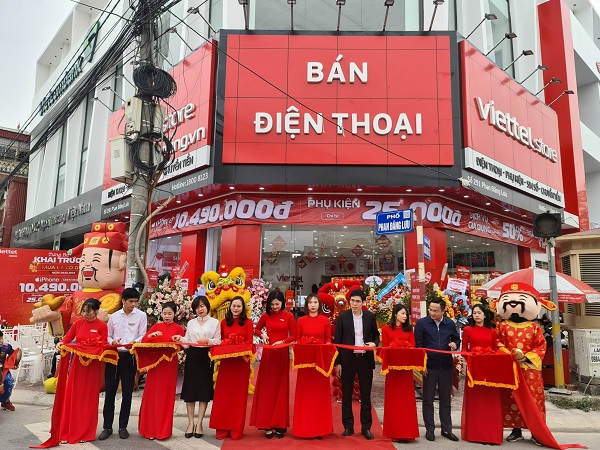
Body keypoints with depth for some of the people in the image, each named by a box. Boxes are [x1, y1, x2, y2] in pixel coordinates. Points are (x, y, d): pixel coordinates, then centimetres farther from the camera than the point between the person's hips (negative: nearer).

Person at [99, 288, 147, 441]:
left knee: (127, 393, 6)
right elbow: (108, 336, 10)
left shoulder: (141, 316, 1)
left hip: (130, 357, -2)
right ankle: (107, 427, 17)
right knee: (110, 392, 5)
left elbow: (143, 336, -4)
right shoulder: (114, 316, 7)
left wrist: (134, 342, -24)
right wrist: (112, 342, -12)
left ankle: (123, 427, 19)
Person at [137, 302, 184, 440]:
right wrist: (152, 335, -18)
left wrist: (179, 339, -23)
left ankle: (163, 430, 11)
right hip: (155, 362, 2)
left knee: (166, 396, 2)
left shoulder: (178, 329, 2)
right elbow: (143, 340, 0)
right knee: (152, 395, 5)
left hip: (170, 364, -2)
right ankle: (150, 428, 16)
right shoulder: (156, 326, 9)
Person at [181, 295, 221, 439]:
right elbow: (187, 340, 9)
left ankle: (199, 423, 10)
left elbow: (218, 341, -1)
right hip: (192, 357, 2)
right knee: (190, 389, 2)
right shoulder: (191, 323, 12)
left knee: (204, 389, 0)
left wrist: (208, 341, -18)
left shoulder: (215, 322, 3)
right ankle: (190, 423, 13)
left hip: (207, 357, -2)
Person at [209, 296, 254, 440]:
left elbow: (249, 341, -3)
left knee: (238, 394, 5)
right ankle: (222, 428, 15)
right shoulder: (224, 322, 9)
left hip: (241, 361, -2)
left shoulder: (247, 322, 1)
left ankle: (236, 429, 14)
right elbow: (220, 340, 10)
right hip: (226, 361, 2)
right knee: (223, 394, 4)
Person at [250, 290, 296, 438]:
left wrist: (282, 341, -17)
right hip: (268, 354, 1)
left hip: (282, 354, -1)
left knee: (280, 388, 6)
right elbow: (257, 329, 18)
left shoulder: (288, 316, -3)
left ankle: (279, 424, 14)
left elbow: (293, 336, -2)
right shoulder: (266, 316, 2)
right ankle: (267, 424, 11)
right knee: (267, 388, 3)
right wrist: (262, 335, -2)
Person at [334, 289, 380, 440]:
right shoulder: (342, 316, -5)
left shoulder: (370, 316, 0)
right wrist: (337, 362, -6)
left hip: (365, 359, 1)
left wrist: (375, 343, -11)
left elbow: (376, 334, 13)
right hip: (347, 359, -1)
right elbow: (337, 340, -3)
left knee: (366, 395, 10)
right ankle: (348, 426, 22)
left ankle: (366, 427, 22)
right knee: (346, 395, 9)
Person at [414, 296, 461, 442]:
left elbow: (457, 339, 17)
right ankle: (429, 429, 18)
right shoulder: (422, 323, -7)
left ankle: (446, 429, 24)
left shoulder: (450, 324, 3)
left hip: (446, 366, 3)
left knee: (446, 399, 13)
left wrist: (455, 344, -7)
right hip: (429, 365, -3)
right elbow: (418, 345, -6)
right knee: (428, 399, 6)